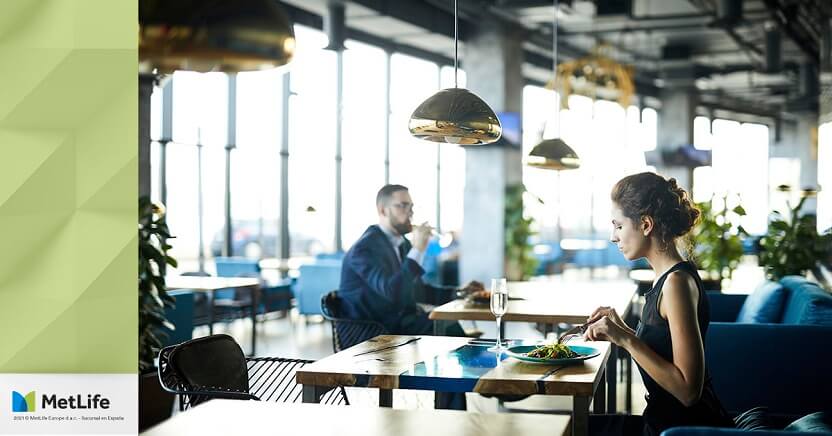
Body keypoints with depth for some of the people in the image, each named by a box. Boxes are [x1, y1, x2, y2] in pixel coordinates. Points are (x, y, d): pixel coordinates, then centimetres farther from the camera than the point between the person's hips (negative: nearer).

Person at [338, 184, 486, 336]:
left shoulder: (403, 244, 12)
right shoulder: (366, 248, -15)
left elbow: (417, 290, 22)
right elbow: (393, 293, -27)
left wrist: (459, 293, 11)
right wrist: (417, 250, -26)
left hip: (400, 321, 8)